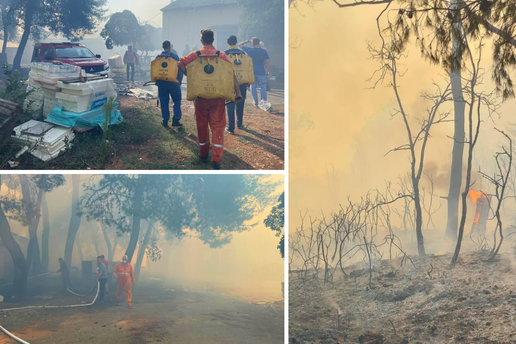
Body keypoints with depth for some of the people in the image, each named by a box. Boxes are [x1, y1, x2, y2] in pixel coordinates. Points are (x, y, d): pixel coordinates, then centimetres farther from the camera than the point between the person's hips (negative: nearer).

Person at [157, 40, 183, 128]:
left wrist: (157, 81, 16)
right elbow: (180, 69, -5)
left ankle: (165, 120, 10)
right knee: (177, 101, 6)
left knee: (163, 102, 8)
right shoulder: (175, 56, -7)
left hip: (161, 82, 3)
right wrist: (180, 81, 6)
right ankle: (176, 120, -1)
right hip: (173, 82, -3)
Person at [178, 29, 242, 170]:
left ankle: (203, 154, 30)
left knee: (202, 125, 16)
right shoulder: (221, 55, -2)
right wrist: (238, 92, -6)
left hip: (200, 95, 1)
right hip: (217, 97, -1)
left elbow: (180, 63, -9)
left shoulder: (195, 54, -1)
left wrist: (189, 75, 6)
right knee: (218, 127, 0)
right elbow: (232, 73, -7)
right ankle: (216, 160, -10)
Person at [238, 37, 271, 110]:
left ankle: (255, 102, 16)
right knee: (263, 88, 3)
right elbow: (266, 63, -4)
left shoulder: (249, 50, -6)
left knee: (253, 87, 11)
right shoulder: (264, 51, -5)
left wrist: (248, 41, 12)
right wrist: (269, 72, 3)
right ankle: (263, 101, -12)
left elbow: (240, 45, 7)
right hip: (261, 72, 0)